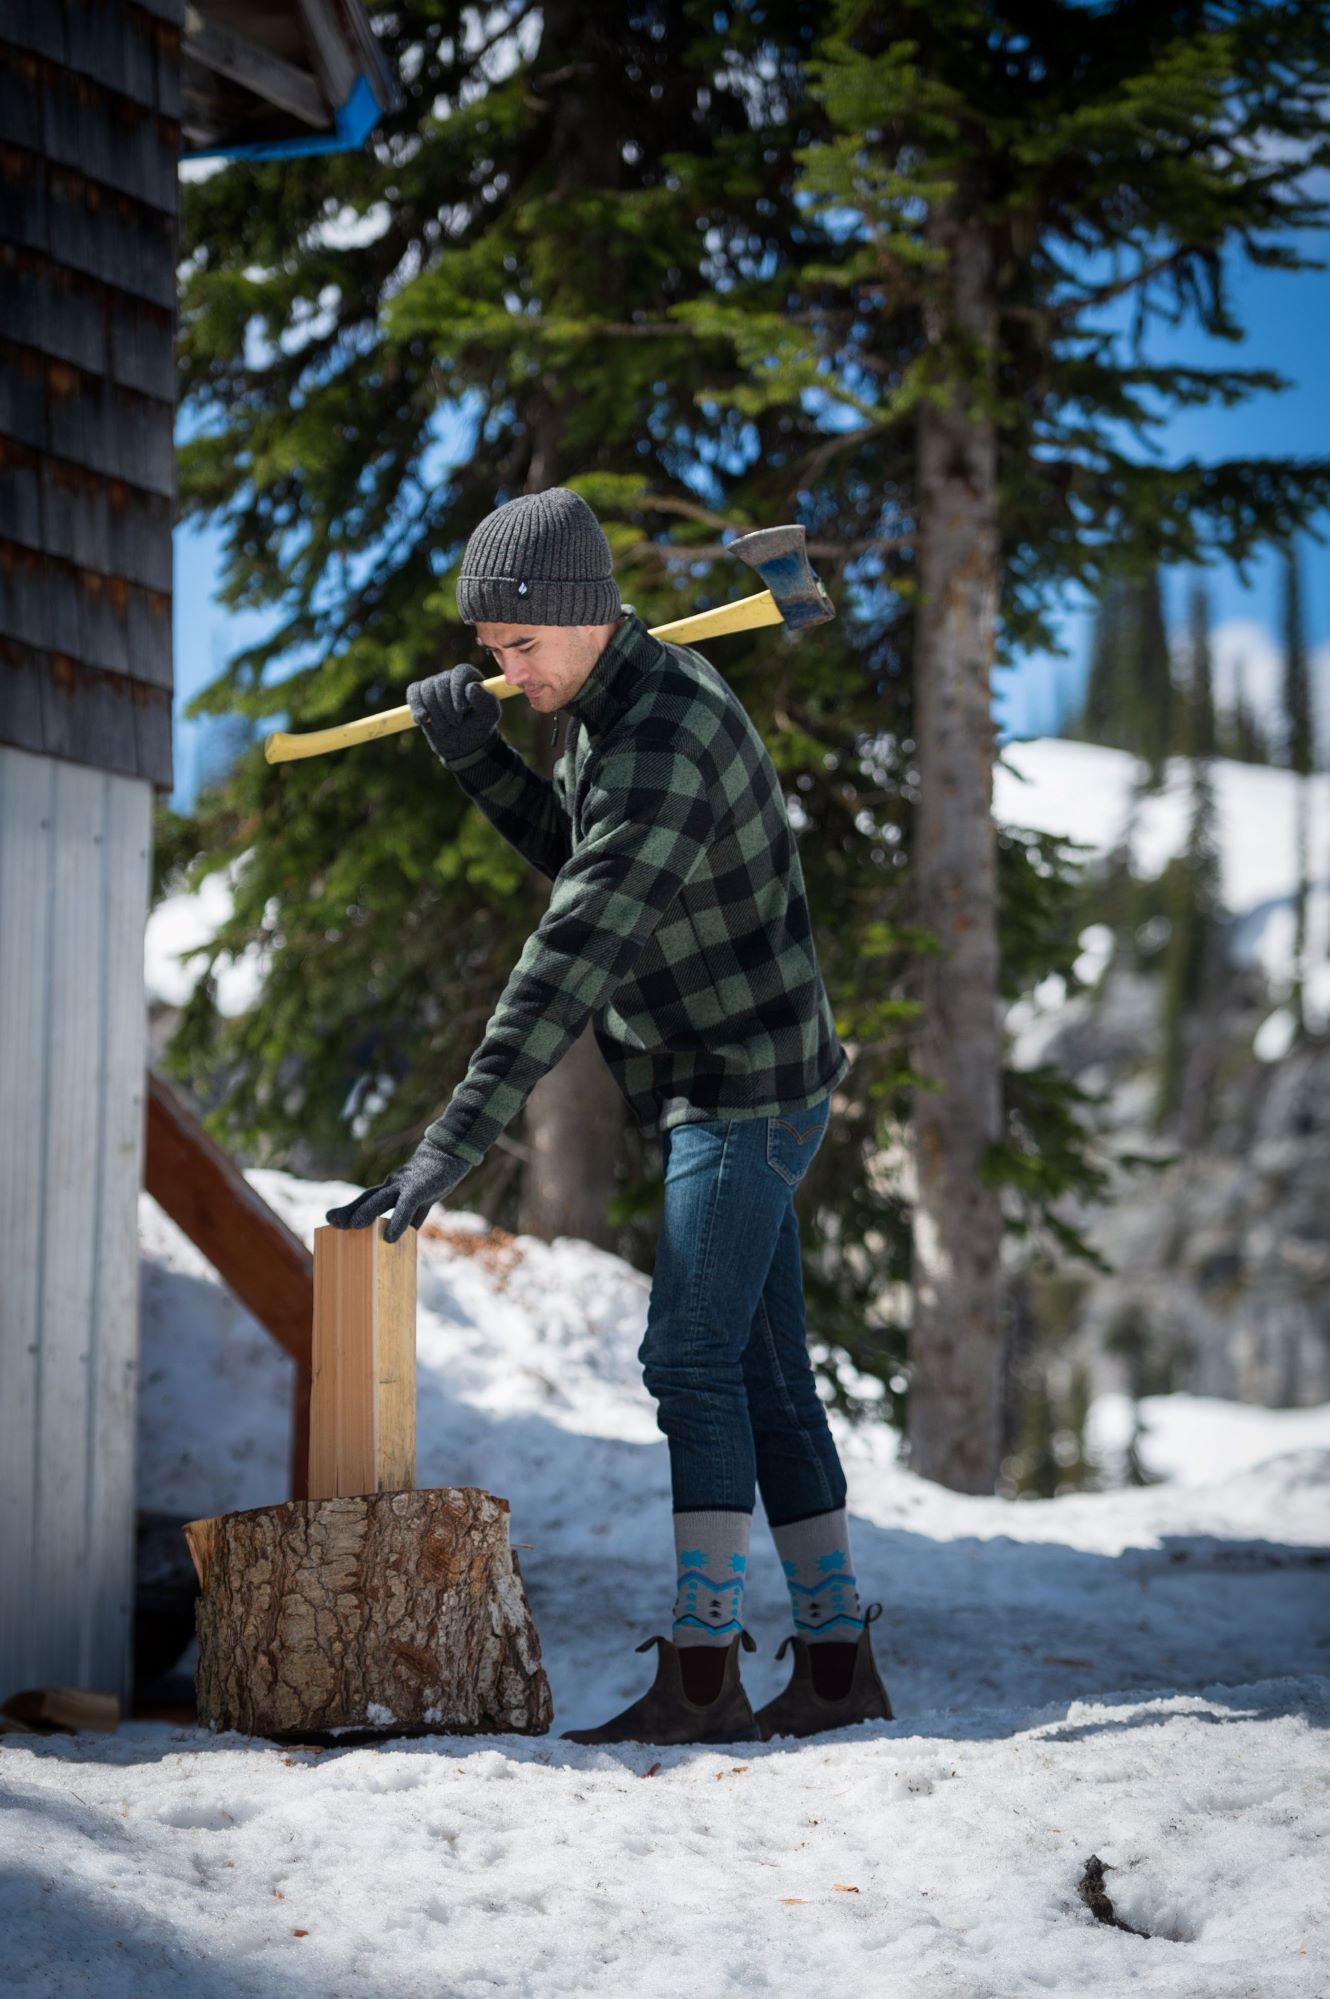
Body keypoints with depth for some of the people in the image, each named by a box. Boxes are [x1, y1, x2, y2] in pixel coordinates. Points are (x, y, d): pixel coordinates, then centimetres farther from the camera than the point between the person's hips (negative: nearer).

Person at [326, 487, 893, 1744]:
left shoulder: (661, 745, -25)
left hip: (746, 1089, -10)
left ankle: (698, 1674, -16)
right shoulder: (618, 696, 8)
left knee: (691, 1359, -14)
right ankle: (838, 1667, 13)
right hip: (721, 1091, 10)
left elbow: (569, 965, -33)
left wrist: (451, 1146, -38)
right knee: (765, 1379, 9)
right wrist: (475, 756, 5)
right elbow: (575, 856, 23)